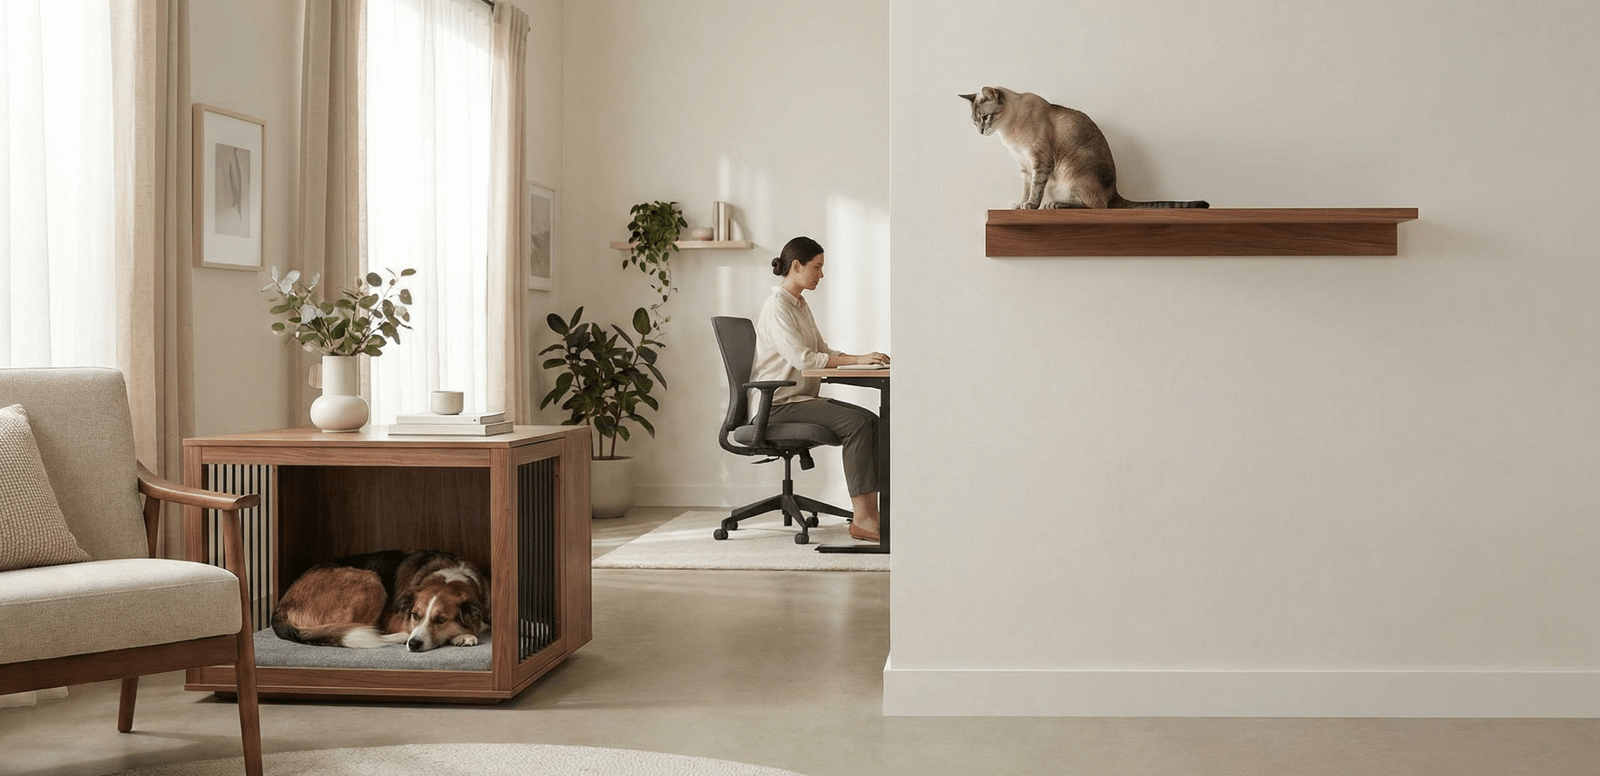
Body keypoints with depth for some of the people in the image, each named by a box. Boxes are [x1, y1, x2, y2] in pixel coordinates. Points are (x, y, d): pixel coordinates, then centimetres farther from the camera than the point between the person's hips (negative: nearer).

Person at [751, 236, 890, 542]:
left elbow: (822, 350, 20)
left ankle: (869, 512, -15)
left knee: (871, 420, -9)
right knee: (855, 423, -25)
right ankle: (861, 518, -25)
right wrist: (857, 360, -23)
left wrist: (860, 358, 2)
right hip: (779, 403, -9)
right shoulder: (777, 307, -13)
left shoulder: (800, 305, 18)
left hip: (803, 398, 9)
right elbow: (801, 358, -23)